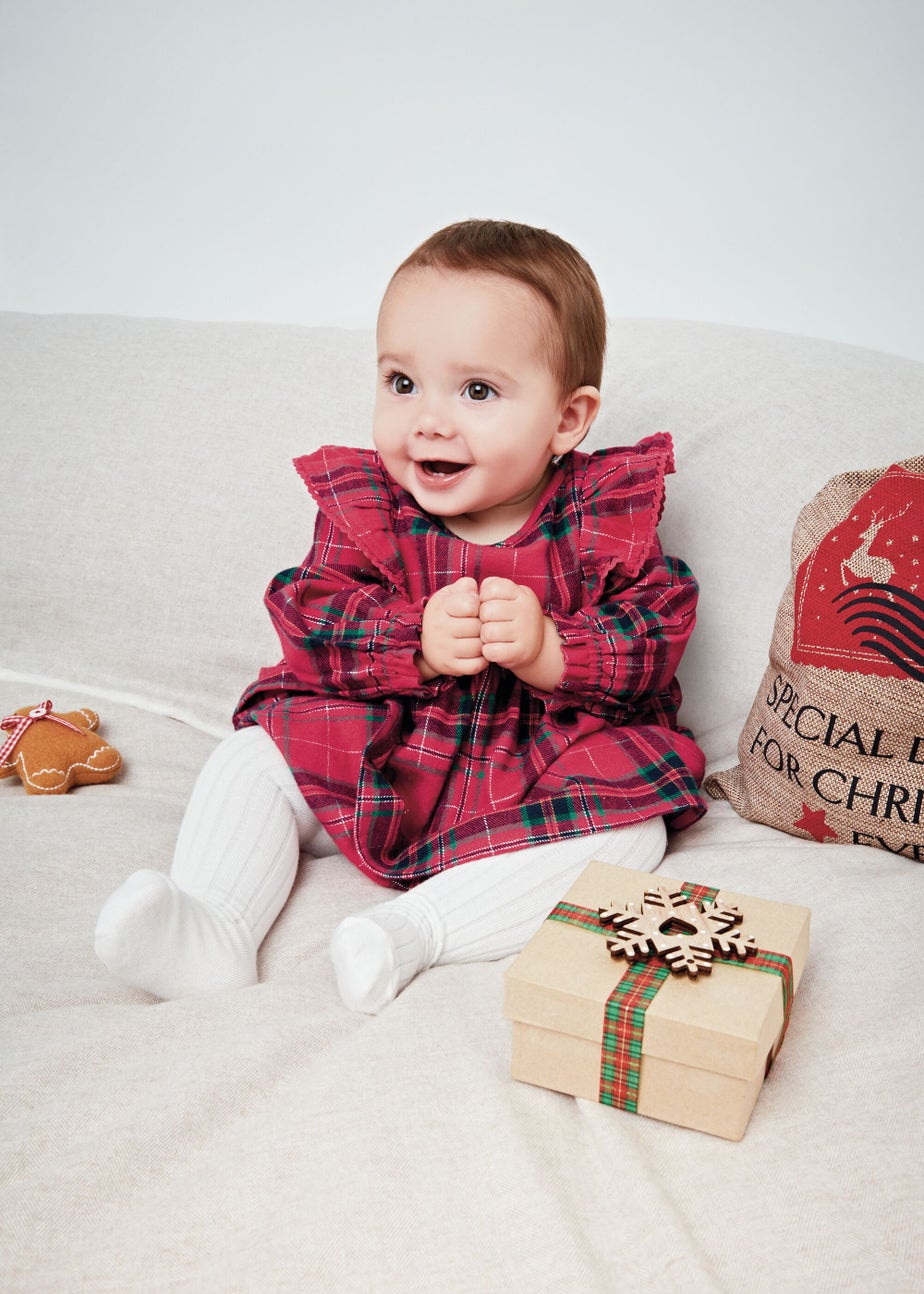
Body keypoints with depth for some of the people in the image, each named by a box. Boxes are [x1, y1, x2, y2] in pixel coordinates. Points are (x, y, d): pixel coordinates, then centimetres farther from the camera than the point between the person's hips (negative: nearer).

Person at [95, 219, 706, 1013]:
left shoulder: (608, 516, -11)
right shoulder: (362, 505, -6)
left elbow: (652, 649, -14)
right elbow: (312, 627, -13)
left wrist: (547, 650, -34)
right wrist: (417, 643, -32)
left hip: (549, 764, -1)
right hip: (374, 767, 2)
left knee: (633, 829, -24)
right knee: (254, 757, -8)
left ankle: (416, 928, -32)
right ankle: (211, 926, -16)